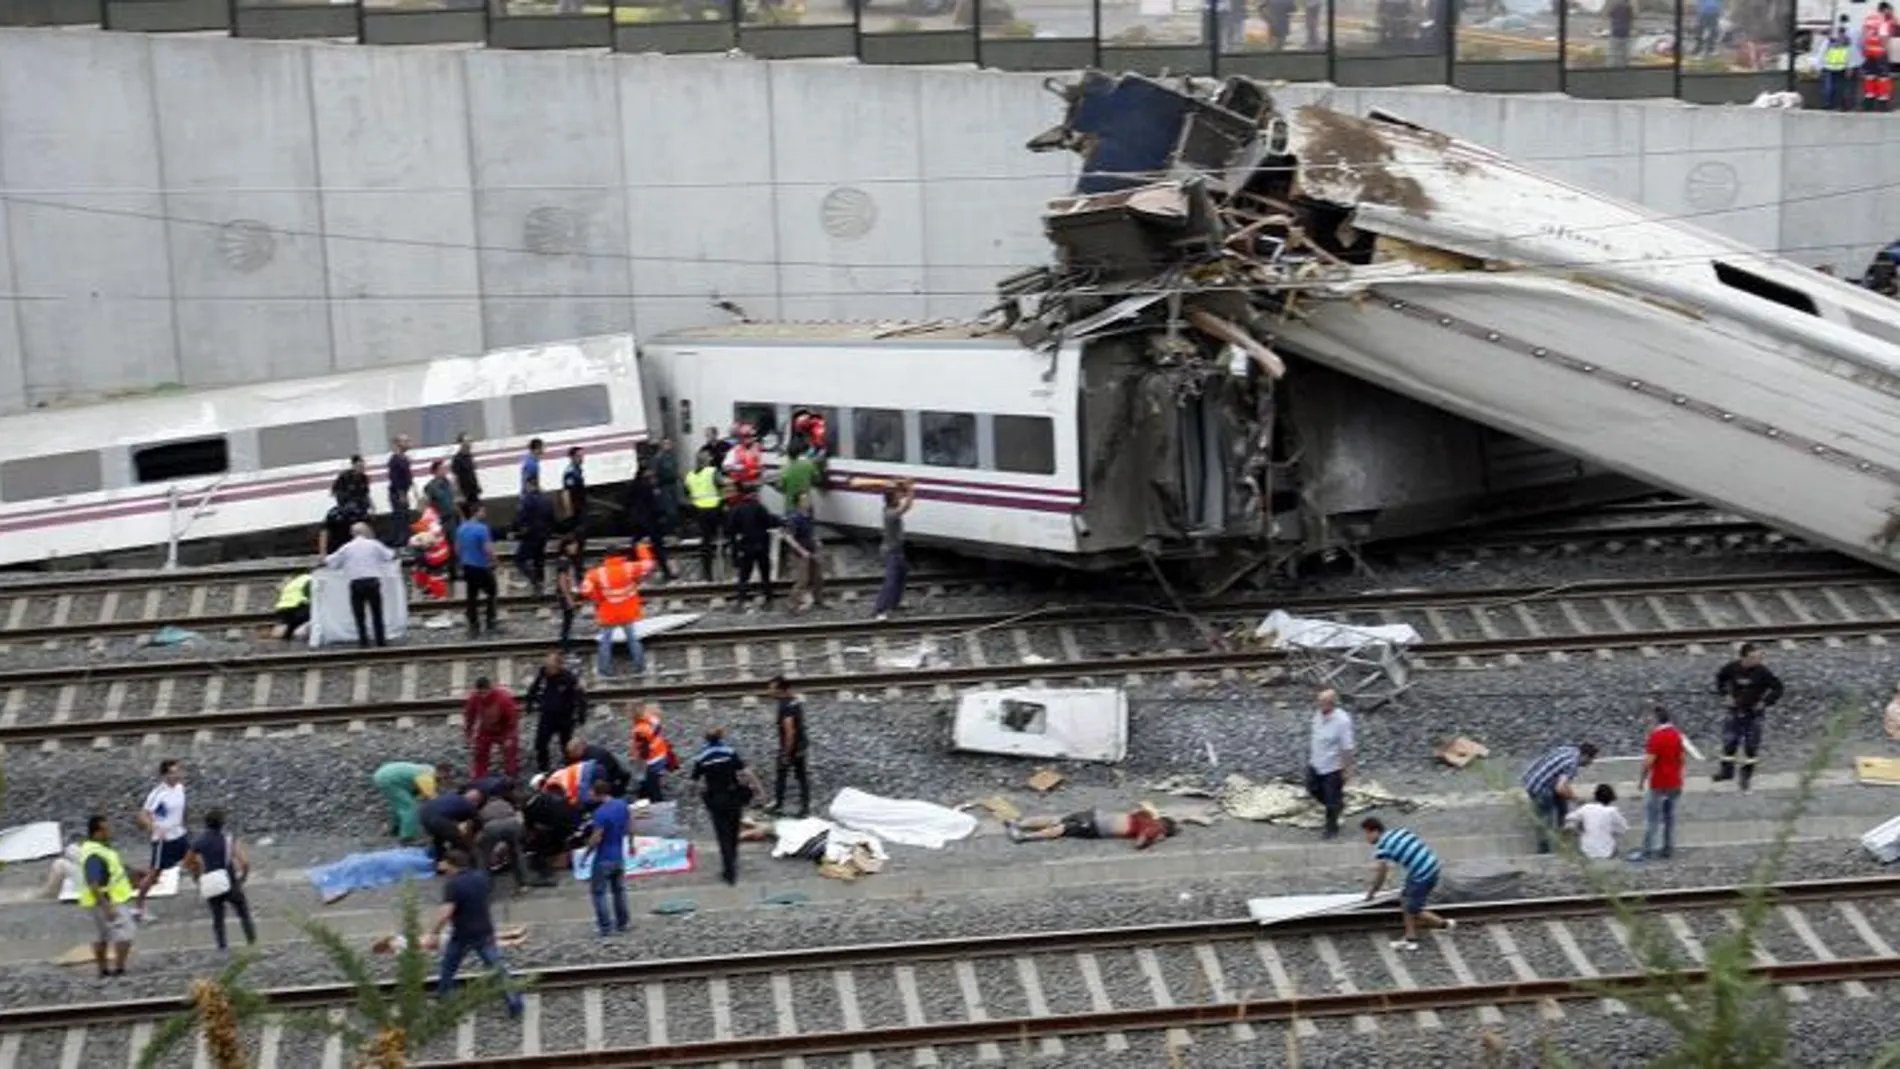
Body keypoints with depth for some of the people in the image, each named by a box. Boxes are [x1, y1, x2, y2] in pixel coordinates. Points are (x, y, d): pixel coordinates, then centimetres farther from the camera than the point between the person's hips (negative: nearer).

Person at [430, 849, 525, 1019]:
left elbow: (446, 912, -29)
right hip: (485, 932, 5)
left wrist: (433, 933, -25)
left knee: (448, 970, 17)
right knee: (497, 968, 6)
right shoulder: (481, 876, 1)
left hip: (462, 935, -5)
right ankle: (514, 1002, 1)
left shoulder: (453, 884, -19)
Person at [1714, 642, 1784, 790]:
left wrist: (1765, 702, -12)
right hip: (1736, 710, 2)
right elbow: (1720, 678, 9)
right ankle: (1727, 770, 25)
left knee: (1751, 746, 2)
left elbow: (1777, 688, -9)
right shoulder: (1733, 668, -12)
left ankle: (1746, 775, 16)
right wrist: (1725, 694, 1)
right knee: (1729, 740, 6)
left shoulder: (1762, 672, -18)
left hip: (1754, 713, -2)